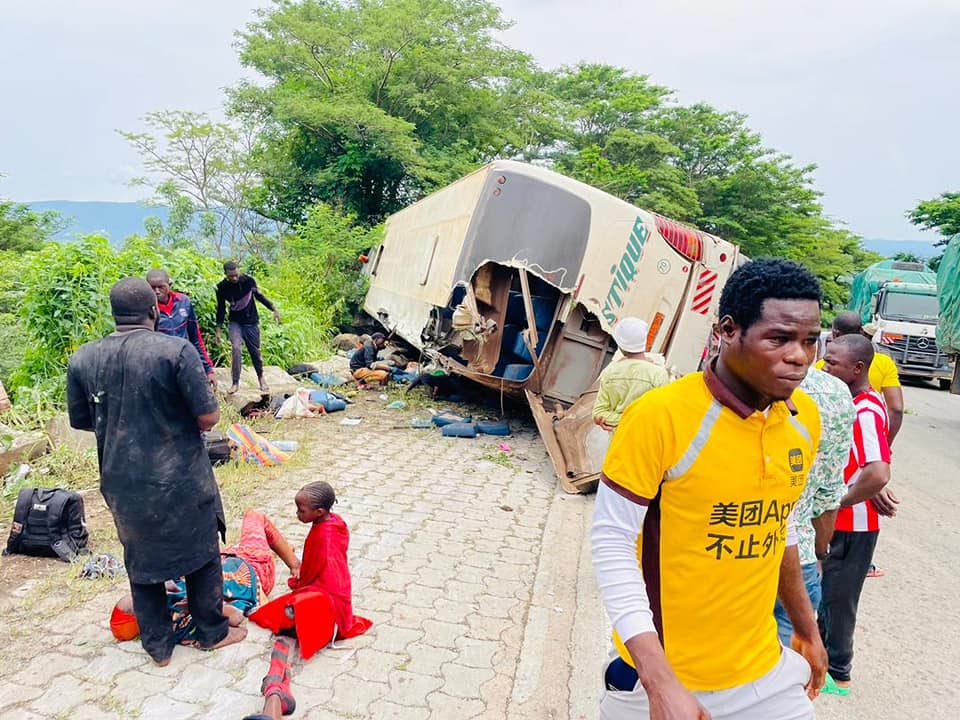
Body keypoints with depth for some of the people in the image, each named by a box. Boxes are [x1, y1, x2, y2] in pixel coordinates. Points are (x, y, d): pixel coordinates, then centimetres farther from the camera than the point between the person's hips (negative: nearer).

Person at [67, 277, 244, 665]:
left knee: (141, 560, 21)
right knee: (201, 556, 17)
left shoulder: (82, 359, -5)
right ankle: (213, 632, 32)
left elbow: (80, 421, 7)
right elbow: (208, 418, -17)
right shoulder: (176, 350, -18)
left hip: (122, 485, 4)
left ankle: (157, 646, 33)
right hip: (182, 482, -4)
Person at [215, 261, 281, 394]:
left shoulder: (248, 281, -12)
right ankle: (235, 383, -12)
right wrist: (218, 330, -2)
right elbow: (221, 309, -2)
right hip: (235, 323, -1)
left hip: (252, 322, 1)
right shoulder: (222, 287, -11)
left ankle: (261, 378, 31)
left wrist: (274, 309, -4)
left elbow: (259, 296, 3)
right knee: (236, 348, -21)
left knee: (255, 351, 7)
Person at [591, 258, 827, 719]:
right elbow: (612, 542, -19)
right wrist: (660, 682, -23)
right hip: (663, 673, -4)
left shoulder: (803, 418, -3)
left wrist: (806, 628, 19)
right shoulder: (660, 416, -22)